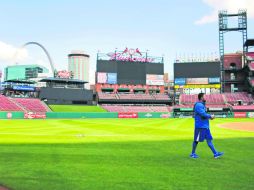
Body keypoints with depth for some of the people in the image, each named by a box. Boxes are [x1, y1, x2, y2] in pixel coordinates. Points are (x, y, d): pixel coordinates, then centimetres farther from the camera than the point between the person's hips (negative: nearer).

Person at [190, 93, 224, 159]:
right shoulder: (198, 105, -15)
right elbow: (203, 114, -24)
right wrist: (210, 116, -10)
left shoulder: (202, 105, 17)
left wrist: (209, 116, 4)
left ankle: (215, 153, 8)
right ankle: (192, 154, 13)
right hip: (200, 126, -10)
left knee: (209, 139, 7)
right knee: (196, 140, 1)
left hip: (205, 126, 10)